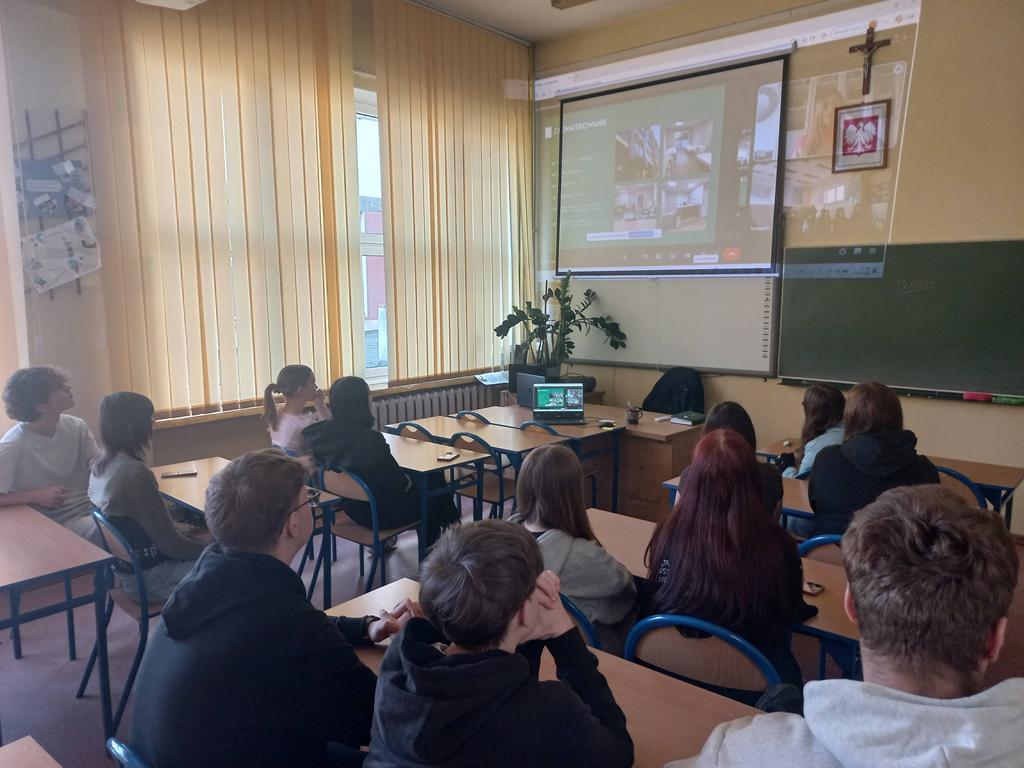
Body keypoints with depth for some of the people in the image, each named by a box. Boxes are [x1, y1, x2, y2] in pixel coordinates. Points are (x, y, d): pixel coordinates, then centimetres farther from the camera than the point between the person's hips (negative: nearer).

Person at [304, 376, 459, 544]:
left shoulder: (322, 433, -13)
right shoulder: (369, 439, -32)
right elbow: (398, 484, -24)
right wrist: (406, 481, -1)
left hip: (351, 508, 8)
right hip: (381, 514, -8)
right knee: (437, 486, 18)